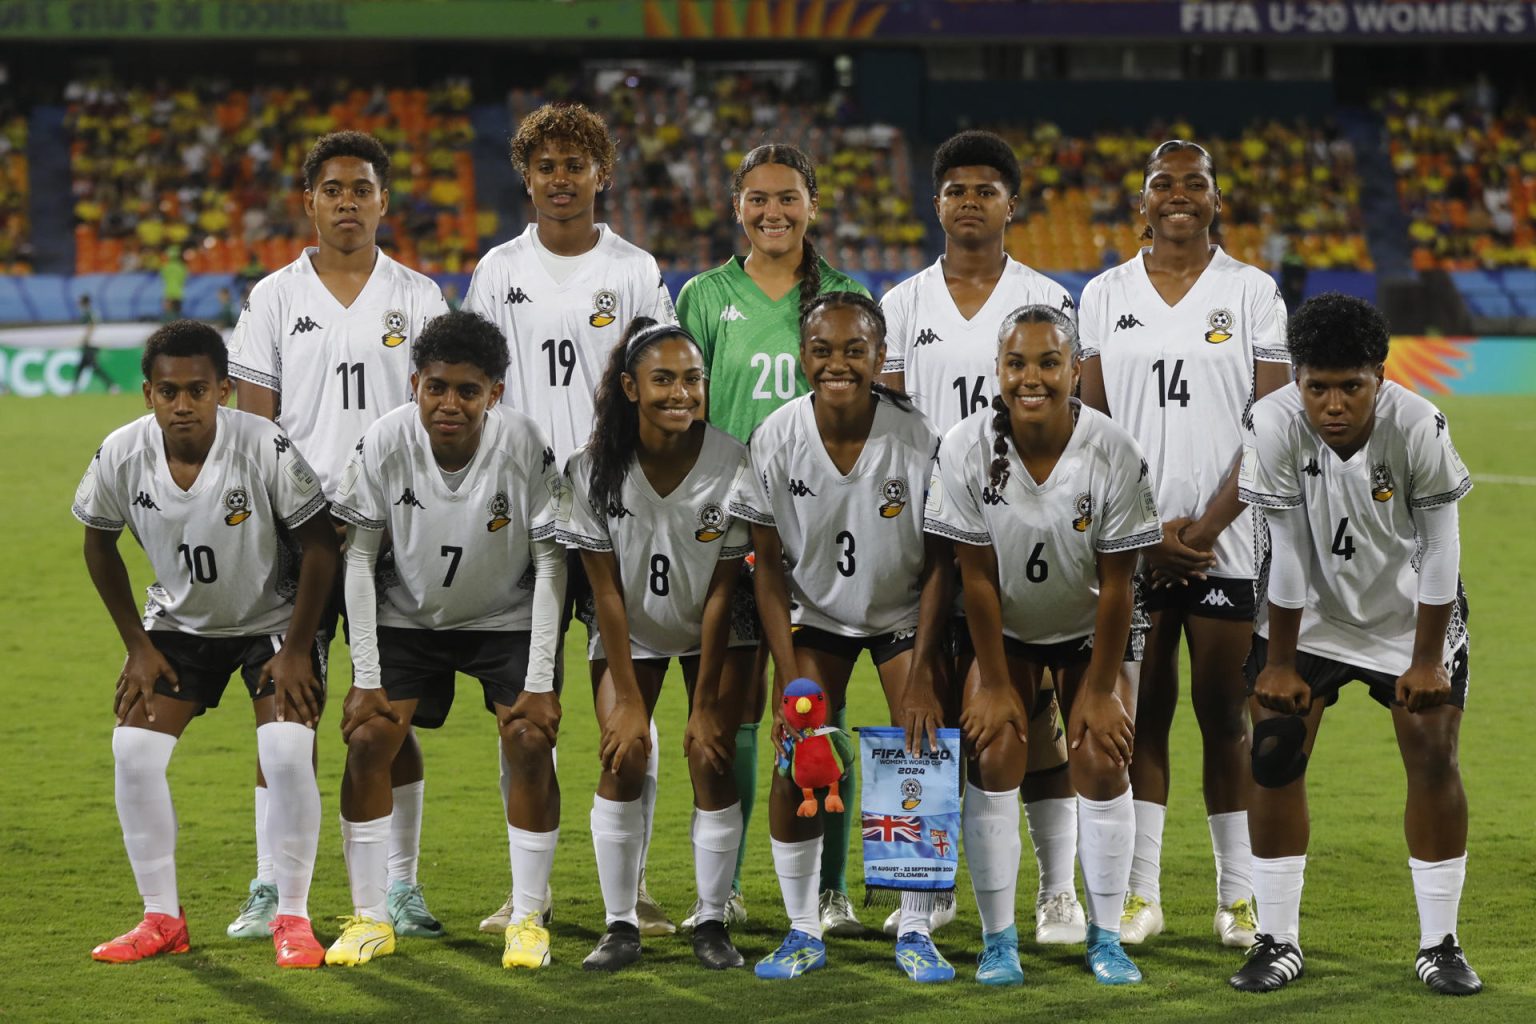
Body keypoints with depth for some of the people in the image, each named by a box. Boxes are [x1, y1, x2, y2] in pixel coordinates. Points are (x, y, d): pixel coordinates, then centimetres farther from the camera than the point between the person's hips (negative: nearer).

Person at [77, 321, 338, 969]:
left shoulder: (266, 449, -27)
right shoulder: (121, 456, -18)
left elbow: (319, 547, -16)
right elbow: (99, 544, 1)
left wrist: (295, 651, -15)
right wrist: (137, 644, -1)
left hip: (272, 619, -3)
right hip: (179, 620, 3)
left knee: (289, 753, -20)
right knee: (133, 750, -10)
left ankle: (292, 919, -4)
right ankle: (162, 920, 4)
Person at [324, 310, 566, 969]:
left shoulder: (525, 447, -25)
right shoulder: (385, 443, -23)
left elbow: (550, 563, -16)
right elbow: (359, 556, -12)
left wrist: (540, 683, -18)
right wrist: (366, 678, -14)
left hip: (506, 618, -1)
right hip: (408, 616, 1)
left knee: (531, 744, -15)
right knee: (367, 741, -11)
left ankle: (527, 921, -2)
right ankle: (370, 919, 2)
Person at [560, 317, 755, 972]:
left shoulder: (732, 464, -23)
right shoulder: (594, 469, -21)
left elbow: (721, 593, -16)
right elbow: (606, 591, -15)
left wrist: (706, 704, -14)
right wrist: (628, 700, -15)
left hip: (714, 631, 0)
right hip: (631, 630, 1)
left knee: (712, 764, -9)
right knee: (623, 763, -10)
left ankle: (712, 923, 2)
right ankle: (620, 926, -1)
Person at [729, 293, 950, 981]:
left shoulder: (918, 440, -23)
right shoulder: (775, 440, -19)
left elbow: (939, 566, -12)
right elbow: (769, 564, -8)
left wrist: (920, 679, -15)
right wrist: (790, 678, -14)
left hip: (904, 613, -1)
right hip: (814, 612, 1)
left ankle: (915, 932, 3)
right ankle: (803, 932, 5)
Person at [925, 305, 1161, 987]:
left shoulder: (1114, 453, -25)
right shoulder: (967, 449, -23)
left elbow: (1116, 583, -17)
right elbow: (978, 576, -15)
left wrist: (1101, 690, -13)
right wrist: (994, 683, -12)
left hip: (1087, 629, 0)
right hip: (1004, 629, 0)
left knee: (1101, 763, -9)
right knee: (994, 757, -12)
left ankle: (1105, 937, 5)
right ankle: (998, 938, -2)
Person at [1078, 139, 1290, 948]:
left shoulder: (1252, 293, 3)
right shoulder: (1106, 295, 8)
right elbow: (1093, 426, 5)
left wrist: (1209, 525, -10)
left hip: (1227, 540, -1)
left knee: (1224, 716, 2)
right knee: (1142, 713, 3)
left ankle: (1239, 895, 9)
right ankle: (1141, 891, 8)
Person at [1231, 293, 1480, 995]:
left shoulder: (1419, 429, -28)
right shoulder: (1274, 426, -27)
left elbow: (1439, 547, -18)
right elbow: (1287, 549, -19)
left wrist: (1426, 660, -12)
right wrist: (1280, 665, -12)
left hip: (1410, 612, -1)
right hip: (1312, 613, 1)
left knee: (1433, 759, -6)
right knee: (1273, 754, -5)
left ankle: (1439, 945, 6)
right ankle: (1277, 942, 6)